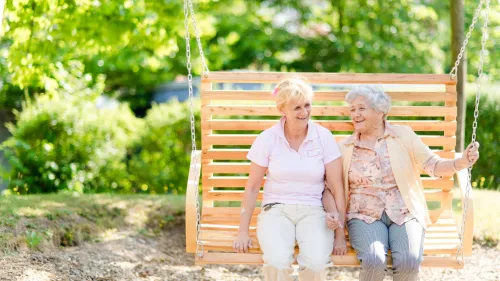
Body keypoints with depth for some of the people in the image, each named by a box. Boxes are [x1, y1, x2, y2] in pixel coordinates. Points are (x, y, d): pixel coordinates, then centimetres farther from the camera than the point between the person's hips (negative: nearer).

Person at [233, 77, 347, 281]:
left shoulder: (324, 137, -1)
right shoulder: (267, 139, -1)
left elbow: (337, 188, 2)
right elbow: (252, 187, 6)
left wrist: (340, 233, -1)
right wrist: (243, 231, 3)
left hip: (313, 211, 0)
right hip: (276, 210, 0)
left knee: (316, 262, -31)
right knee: (277, 261, -33)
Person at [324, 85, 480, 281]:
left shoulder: (403, 135, 6)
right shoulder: (345, 148, 8)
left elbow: (433, 165, -1)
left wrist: (462, 162, -20)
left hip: (405, 214, 0)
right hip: (365, 216, 0)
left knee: (409, 261, -28)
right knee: (374, 260, -30)